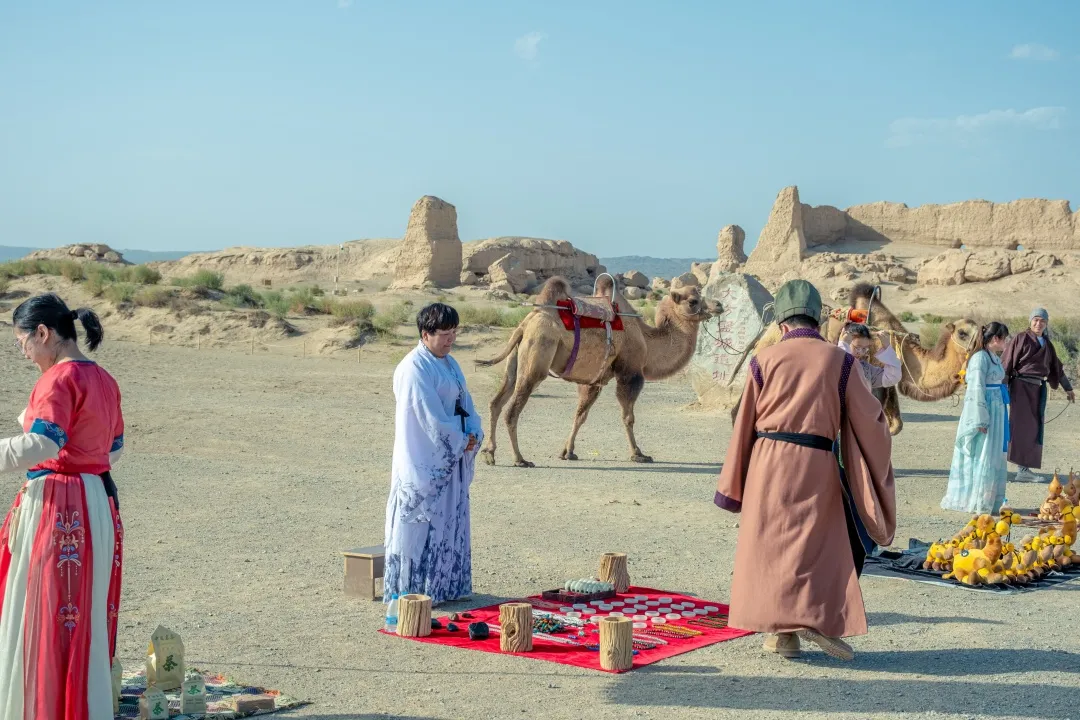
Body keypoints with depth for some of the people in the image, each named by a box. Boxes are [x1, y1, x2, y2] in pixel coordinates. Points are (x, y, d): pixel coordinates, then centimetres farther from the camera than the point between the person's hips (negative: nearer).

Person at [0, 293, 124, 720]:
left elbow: (41, 445, -24)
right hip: (97, 504, 9)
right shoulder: (103, 379, 12)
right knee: (87, 615, 15)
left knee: (44, 615, 0)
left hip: (56, 508, -9)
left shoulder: (59, 378, -14)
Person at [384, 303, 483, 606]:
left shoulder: (449, 363, 13)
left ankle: (448, 585, 21)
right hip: (424, 460, -9)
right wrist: (459, 441, -13)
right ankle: (416, 589, 3)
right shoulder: (414, 369, -16)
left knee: (451, 520, 12)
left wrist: (473, 434, -5)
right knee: (423, 521, -4)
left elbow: (465, 401, 13)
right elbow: (431, 416, -19)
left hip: (452, 456, 9)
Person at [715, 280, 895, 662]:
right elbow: (868, 418, 3)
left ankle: (783, 632, 10)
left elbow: (745, 422, 5)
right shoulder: (839, 361, 0)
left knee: (771, 542, 9)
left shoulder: (765, 360, 1)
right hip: (816, 463, -1)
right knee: (819, 543, 13)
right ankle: (815, 617, -1)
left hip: (769, 459, 1)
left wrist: (733, 484, 12)